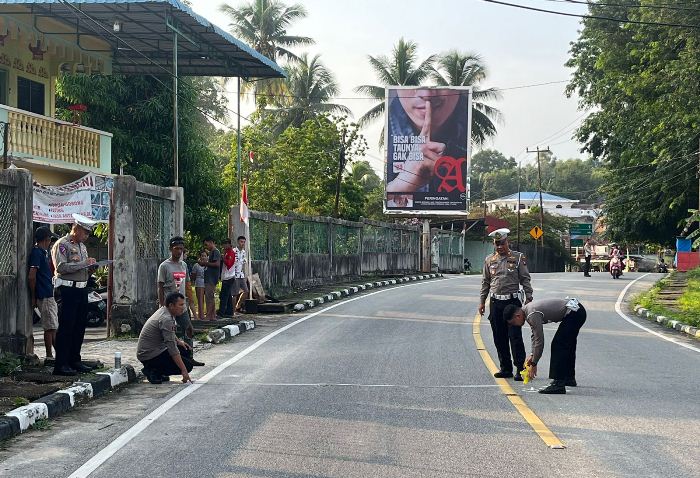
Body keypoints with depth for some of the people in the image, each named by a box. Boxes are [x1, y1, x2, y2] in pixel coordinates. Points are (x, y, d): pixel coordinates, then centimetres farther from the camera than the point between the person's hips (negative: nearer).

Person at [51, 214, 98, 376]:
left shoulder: (81, 246, 19)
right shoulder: (62, 245, -8)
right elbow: (61, 267, -20)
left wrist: (90, 266, 6)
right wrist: (84, 263, -21)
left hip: (82, 289, 8)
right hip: (68, 290, -8)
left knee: (80, 326, 11)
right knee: (66, 327, -8)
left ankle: (74, 360, 19)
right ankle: (61, 364, -6)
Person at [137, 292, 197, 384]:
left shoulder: (163, 311, 6)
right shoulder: (166, 319, -24)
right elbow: (172, 348, -27)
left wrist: (179, 341, 10)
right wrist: (184, 371, -27)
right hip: (149, 355, -10)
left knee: (186, 350, 13)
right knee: (188, 365, -10)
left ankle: (154, 369, 10)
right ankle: (154, 372, -6)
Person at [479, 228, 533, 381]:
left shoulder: (518, 258, 1)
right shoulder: (489, 260, 11)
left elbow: (525, 279, 2)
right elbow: (485, 282, 16)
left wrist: (529, 298, -4)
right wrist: (482, 302, 13)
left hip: (512, 301, -4)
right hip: (495, 303, 4)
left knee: (515, 337, -8)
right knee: (499, 338, 6)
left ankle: (520, 369, -6)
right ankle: (505, 368, 15)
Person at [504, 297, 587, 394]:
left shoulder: (532, 315, -22)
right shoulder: (527, 310, 8)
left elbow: (539, 341, -20)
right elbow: (535, 335, 19)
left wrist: (533, 364, -12)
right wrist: (532, 355, 14)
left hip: (574, 313, -11)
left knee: (558, 347, -12)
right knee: (567, 346, 24)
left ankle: (558, 384, -15)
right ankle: (569, 378, 40)